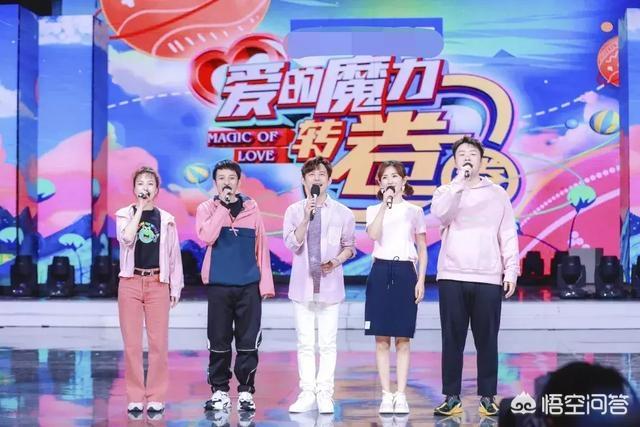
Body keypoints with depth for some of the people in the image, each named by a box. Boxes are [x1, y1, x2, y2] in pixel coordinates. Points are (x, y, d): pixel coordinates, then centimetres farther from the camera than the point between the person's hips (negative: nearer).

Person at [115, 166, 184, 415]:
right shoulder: (124, 214, 3)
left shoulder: (166, 219, 6)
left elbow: (174, 255, 9)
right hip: (130, 283, 0)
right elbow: (126, 238, -18)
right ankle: (135, 398, 9)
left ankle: (156, 398, 8)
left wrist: (176, 287, 7)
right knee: (132, 344, 1)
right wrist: (140, 208, -11)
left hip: (158, 284, 1)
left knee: (159, 343, -1)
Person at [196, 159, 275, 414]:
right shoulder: (206, 208, 4)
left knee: (248, 342, 2)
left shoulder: (251, 208, 7)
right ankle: (219, 391, 14)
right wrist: (223, 206, -13)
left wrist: (266, 283, 2)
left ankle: (246, 391, 10)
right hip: (219, 285, -1)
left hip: (249, 285, 1)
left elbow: (261, 247, 7)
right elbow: (206, 237, -15)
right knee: (219, 342, 4)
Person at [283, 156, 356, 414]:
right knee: (305, 343, 4)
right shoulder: (294, 211, 1)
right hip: (303, 285, 1)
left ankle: (324, 395, 7)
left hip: (330, 284, 0)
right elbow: (292, 244, -9)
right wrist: (307, 217, -19)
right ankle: (307, 394, 10)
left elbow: (349, 247, 9)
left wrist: (336, 261, -10)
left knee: (327, 343, 2)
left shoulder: (342, 213, 1)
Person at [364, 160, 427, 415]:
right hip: (380, 271, 0)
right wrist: (386, 204, -15)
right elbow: (373, 235, -14)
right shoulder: (374, 210, 8)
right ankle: (386, 395, 6)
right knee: (382, 340, 0)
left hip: (405, 272, 0)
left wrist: (421, 280, -1)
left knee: (402, 339, 0)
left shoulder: (414, 212, 8)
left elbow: (422, 249, 8)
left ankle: (401, 396, 4)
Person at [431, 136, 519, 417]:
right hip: (452, 277, 0)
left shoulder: (498, 194, 11)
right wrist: (459, 182, -17)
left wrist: (511, 271, 0)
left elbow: (508, 235, 8)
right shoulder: (446, 191, 10)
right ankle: (451, 397, 7)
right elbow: (440, 214, -12)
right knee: (452, 339, 2)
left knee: (487, 340, 1)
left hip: (488, 278, 0)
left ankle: (487, 397, 8)